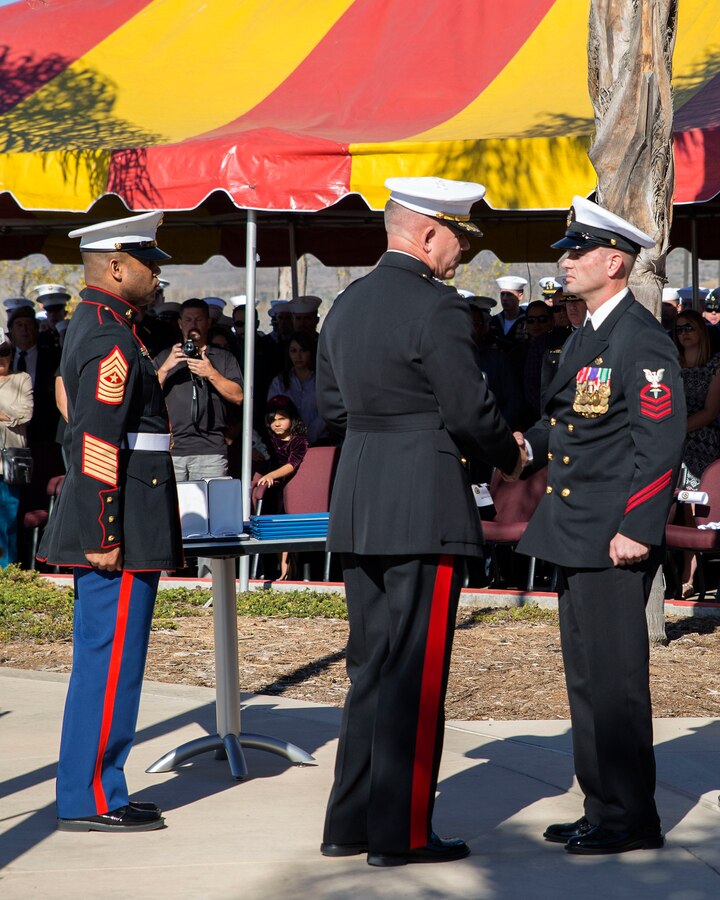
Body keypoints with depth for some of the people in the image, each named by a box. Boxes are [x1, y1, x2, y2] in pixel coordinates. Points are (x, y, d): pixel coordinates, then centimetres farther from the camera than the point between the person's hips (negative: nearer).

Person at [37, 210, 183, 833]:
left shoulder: (94, 326, 16)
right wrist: (103, 536, -23)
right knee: (111, 660, -6)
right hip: (122, 533, -11)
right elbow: (98, 442, -23)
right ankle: (91, 800, -1)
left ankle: (96, 789, 20)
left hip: (122, 530, 11)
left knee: (104, 659, 14)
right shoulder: (111, 339, -17)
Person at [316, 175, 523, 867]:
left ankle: (348, 823, 19)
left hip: (357, 511, 8)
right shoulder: (436, 307, -14)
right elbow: (470, 412, -15)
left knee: (369, 667, 15)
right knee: (415, 674, -1)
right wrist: (507, 454, 4)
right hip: (423, 511, -8)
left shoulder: (347, 304, 11)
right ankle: (399, 834, 4)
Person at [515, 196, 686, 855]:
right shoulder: (585, 337, 16)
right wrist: (528, 443, 5)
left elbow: (660, 443, -18)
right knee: (587, 677, 14)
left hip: (614, 540, -10)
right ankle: (603, 807, 23)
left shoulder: (643, 341, -14)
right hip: (574, 533, 10)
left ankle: (630, 819, 2)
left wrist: (637, 528, -21)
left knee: (613, 678, -6)